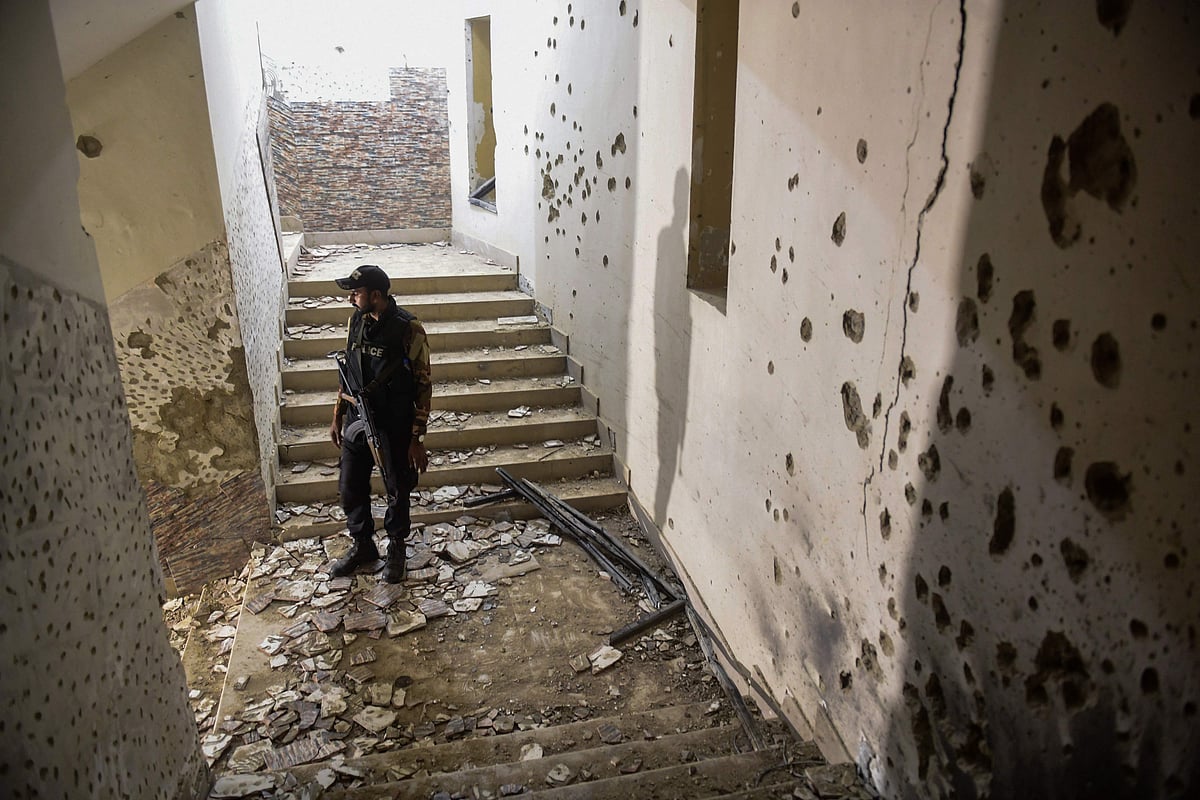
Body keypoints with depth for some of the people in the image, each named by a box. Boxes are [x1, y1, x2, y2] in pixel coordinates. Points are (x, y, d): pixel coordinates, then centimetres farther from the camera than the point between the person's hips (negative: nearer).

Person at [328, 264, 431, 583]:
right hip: (357, 420, 5)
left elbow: (423, 386, -14)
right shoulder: (356, 321, 2)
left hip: (394, 424, -5)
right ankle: (363, 547, 36)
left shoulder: (408, 328, -17)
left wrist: (417, 439, -15)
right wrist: (337, 417, 16)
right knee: (350, 487, 14)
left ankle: (396, 550, 34)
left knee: (397, 491, 11)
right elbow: (347, 372, 13)